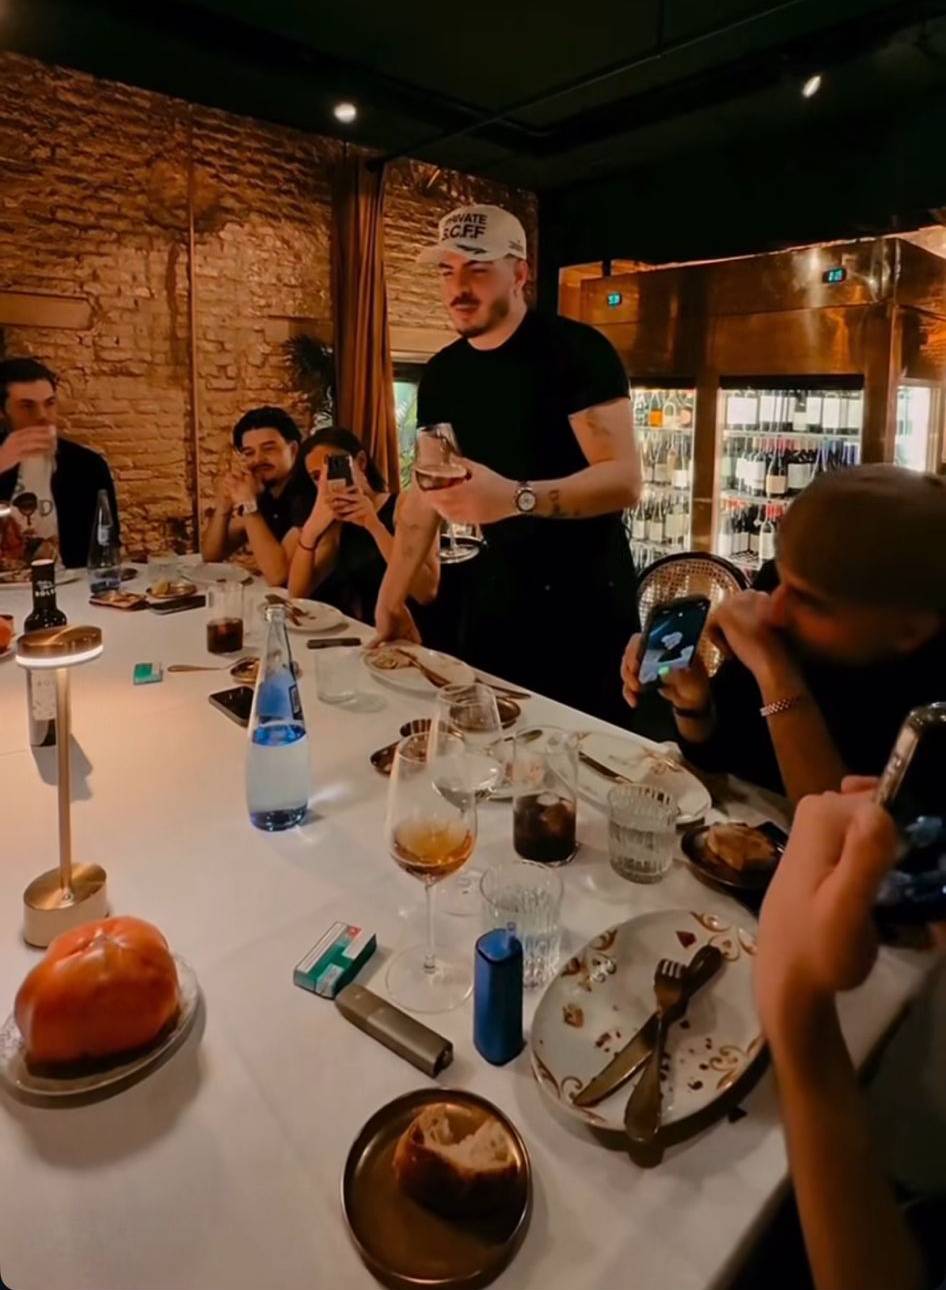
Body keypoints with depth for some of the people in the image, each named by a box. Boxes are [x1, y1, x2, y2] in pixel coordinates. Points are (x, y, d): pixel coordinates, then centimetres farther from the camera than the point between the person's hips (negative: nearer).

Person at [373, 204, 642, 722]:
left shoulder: (577, 351, -13)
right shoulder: (441, 374, 5)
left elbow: (625, 478, -22)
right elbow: (424, 491, 10)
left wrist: (516, 497, -38)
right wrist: (389, 599, 5)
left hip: (586, 601, -5)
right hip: (496, 596, 5)